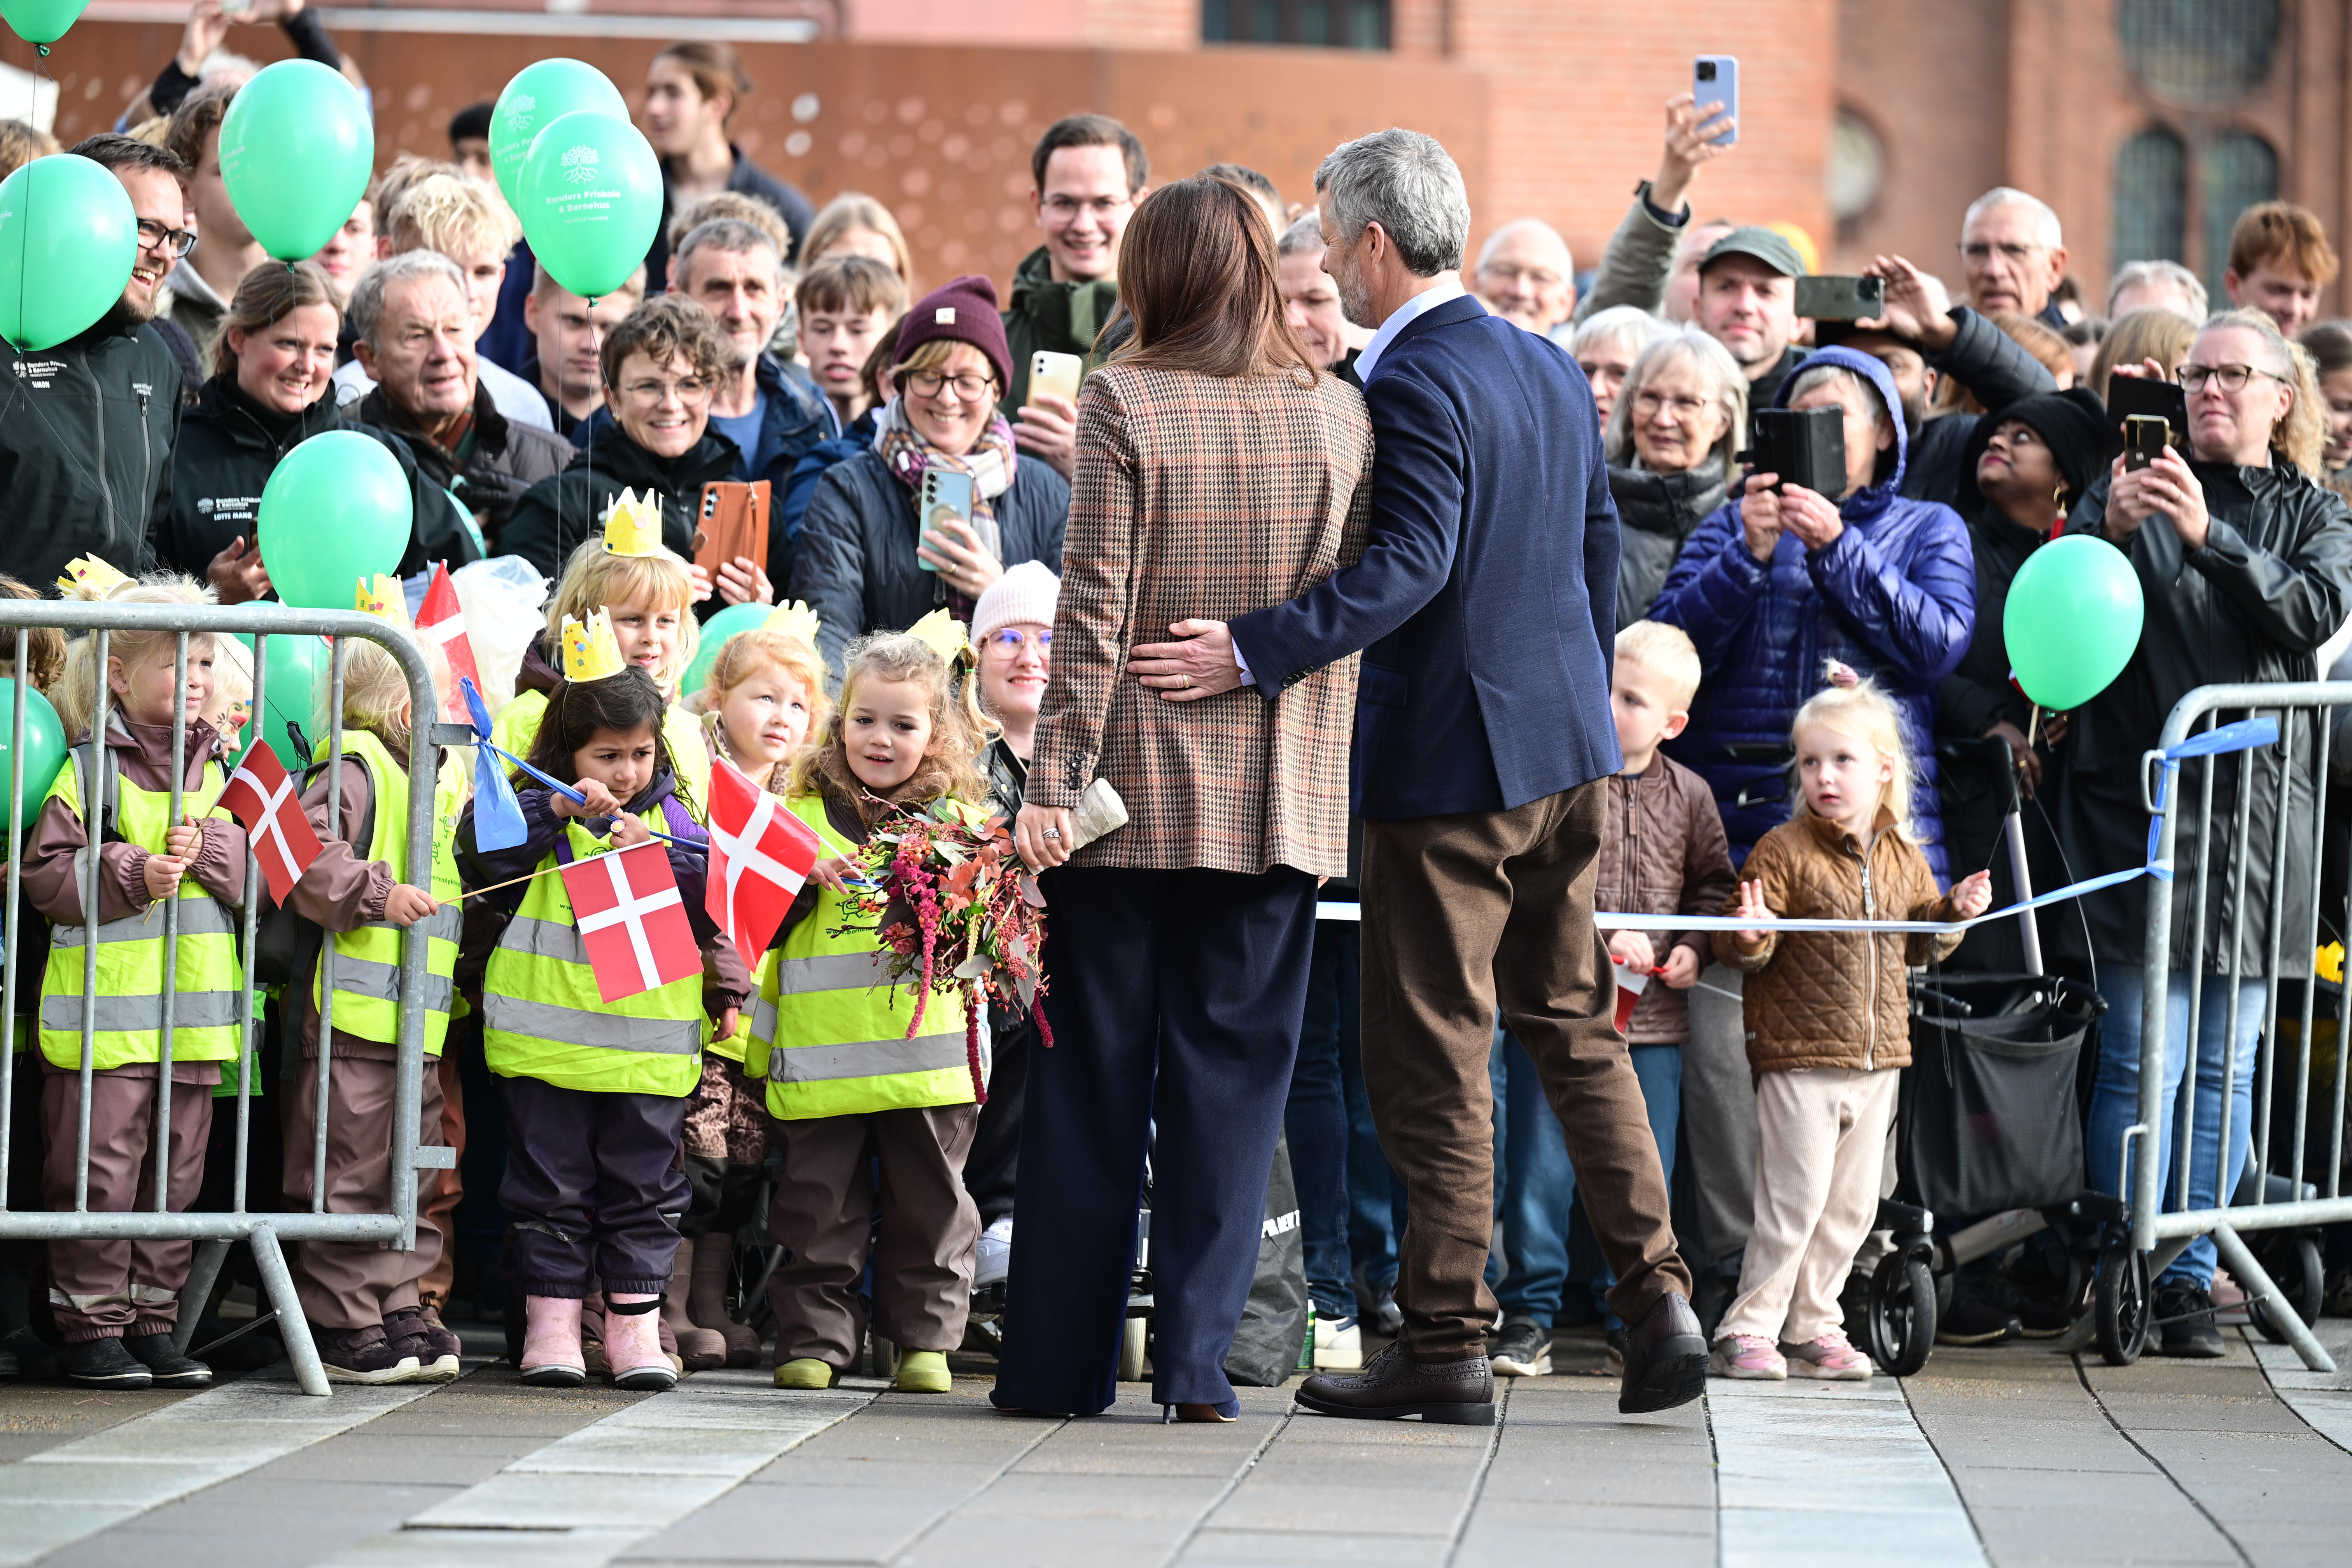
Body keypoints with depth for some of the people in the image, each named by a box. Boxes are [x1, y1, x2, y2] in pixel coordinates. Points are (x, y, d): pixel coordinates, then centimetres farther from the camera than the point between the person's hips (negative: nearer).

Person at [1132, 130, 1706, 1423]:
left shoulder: (1414, 383, -16)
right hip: (1568, 753, 9)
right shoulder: (1551, 369, 11)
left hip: (1450, 759, -9)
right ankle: (1655, 1300, 8)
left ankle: (1447, 1344, 1)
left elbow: (1409, 565, -27)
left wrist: (1253, 653, -30)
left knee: (1433, 1051, -2)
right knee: (1577, 1027, 14)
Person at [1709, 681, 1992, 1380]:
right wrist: (1750, 937, -30)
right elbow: (1737, 947, -8)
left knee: (1853, 1204, 9)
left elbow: (1922, 943, 20)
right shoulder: (1783, 853, -8)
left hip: (1878, 1058, 6)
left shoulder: (1902, 860, 9)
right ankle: (1749, 1327, 2)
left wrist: (1957, 911, 2)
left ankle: (1812, 1325, 19)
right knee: (1795, 1199, -7)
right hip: (1800, 1056, -6)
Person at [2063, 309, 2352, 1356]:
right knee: (2145, 1058, -8)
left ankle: (2189, 1280, 9)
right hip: (2139, 796, -2)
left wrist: (2208, 538, -21)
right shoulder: (2127, 489, 10)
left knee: (2224, 1065, 3)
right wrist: (2110, 532, -22)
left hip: (2254, 809, 2)